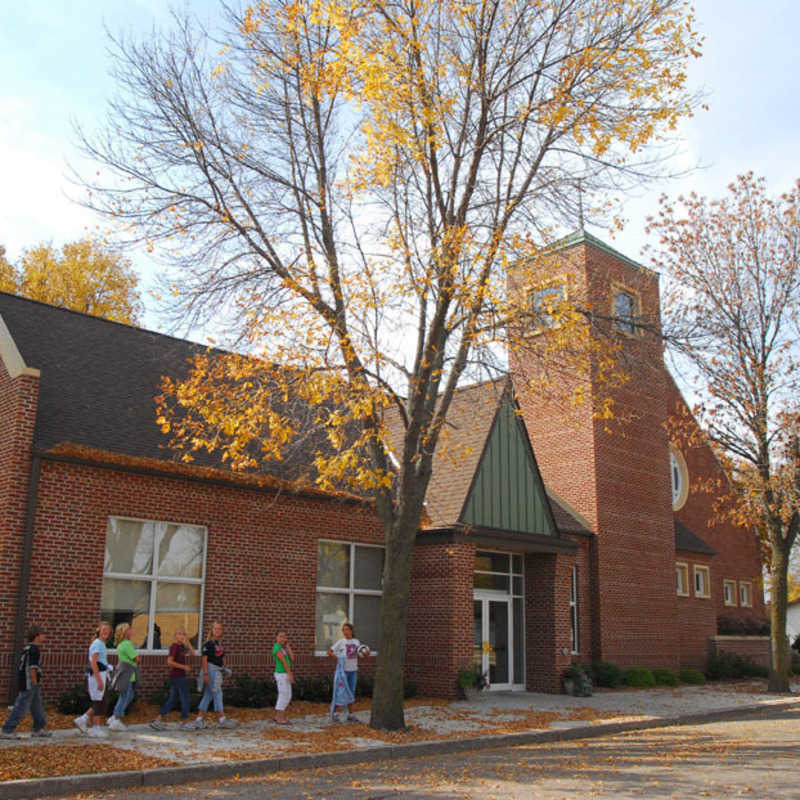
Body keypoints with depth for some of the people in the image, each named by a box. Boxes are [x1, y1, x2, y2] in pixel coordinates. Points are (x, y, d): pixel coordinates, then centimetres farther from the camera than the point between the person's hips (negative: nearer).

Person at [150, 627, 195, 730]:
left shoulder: (181, 646, 12)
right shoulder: (174, 646, -14)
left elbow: (192, 653, 12)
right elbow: (170, 661, -19)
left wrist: (187, 641, 6)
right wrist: (183, 667, -15)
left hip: (174, 677, 9)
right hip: (179, 676, -9)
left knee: (172, 700, 11)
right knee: (185, 699, 2)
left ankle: (158, 720, 9)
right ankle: (185, 722, 11)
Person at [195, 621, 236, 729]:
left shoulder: (220, 644, 14)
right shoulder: (209, 644, -10)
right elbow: (204, 659, -14)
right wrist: (205, 673, -18)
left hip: (217, 671, 9)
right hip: (211, 669, -9)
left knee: (208, 695, 10)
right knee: (217, 694, -7)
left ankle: (199, 720, 14)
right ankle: (222, 719, -4)